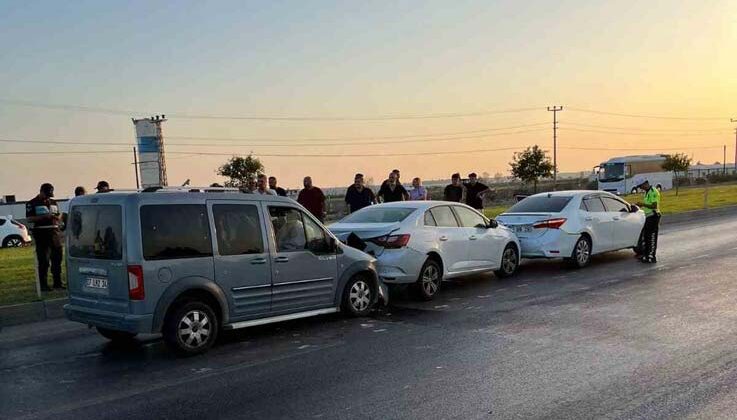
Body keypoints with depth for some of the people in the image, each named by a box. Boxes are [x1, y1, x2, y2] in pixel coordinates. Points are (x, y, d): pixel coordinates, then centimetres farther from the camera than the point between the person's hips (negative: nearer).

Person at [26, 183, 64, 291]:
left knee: (57, 258, 8)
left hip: (54, 232, 6)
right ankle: (43, 285, 1)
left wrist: (57, 217, -1)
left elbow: (59, 215, 24)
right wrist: (44, 216, -18)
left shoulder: (53, 202, 17)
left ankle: (57, 283, 18)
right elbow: (29, 218, -8)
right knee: (43, 261, -5)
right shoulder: (32, 203, 0)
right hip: (41, 233, -6)